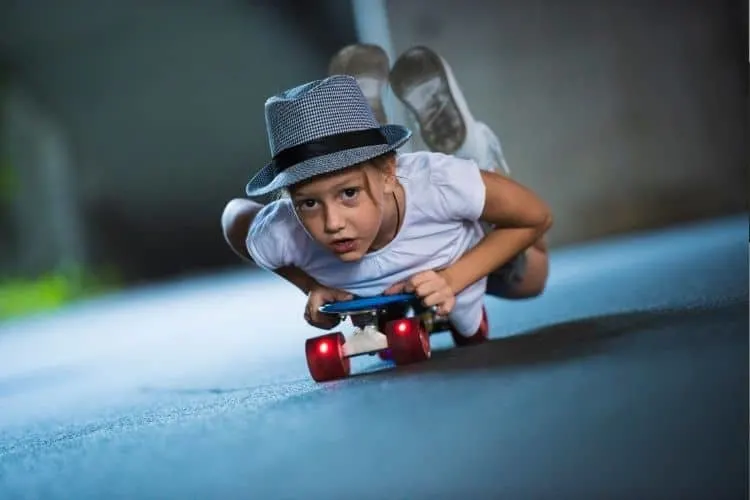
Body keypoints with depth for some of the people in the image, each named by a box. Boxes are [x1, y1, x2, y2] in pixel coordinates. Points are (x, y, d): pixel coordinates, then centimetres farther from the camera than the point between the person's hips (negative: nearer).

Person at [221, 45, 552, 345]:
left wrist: (452, 279, -40)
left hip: (467, 264, -2)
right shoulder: (278, 235, -43)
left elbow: (536, 218, -30)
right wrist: (314, 288, -29)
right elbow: (236, 215, -16)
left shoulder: (438, 184, -48)